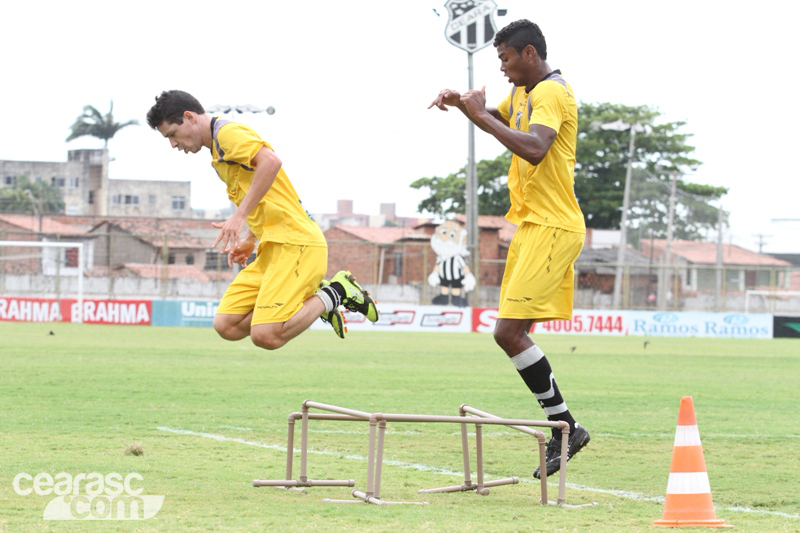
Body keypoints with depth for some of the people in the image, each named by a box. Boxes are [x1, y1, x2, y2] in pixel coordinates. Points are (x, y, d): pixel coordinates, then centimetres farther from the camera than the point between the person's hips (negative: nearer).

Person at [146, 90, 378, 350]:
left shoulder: (227, 133, -7)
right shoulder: (218, 155, 24)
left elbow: (271, 161, -26)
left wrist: (240, 215, -24)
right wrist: (250, 241, 20)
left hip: (296, 244, -10)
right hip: (272, 250, 10)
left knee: (265, 335, -21)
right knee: (226, 325, -2)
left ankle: (332, 294, -1)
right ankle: (312, 295, 9)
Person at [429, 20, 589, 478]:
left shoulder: (552, 93, -14)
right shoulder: (524, 93, 18)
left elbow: (534, 148, -31)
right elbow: (499, 117, 39)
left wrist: (480, 117, -23)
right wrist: (464, 103, 17)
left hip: (553, 228, -10)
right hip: (531, 225, 10)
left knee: (509, 331, -16)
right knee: (513, 333, 8)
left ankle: (565, 426, -10)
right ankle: (563, 429, 10)